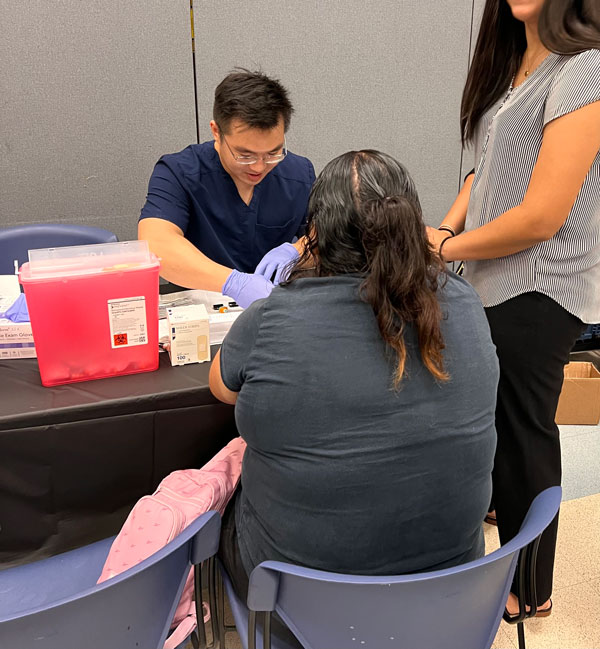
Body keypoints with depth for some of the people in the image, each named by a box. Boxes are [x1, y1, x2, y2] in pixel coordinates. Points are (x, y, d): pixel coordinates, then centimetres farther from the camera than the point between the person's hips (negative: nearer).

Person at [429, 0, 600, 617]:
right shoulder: (511, 65, 10)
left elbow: (540, 218, -21)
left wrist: (445, 248, -9)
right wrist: (449, 227, -1)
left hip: (536, 293, -7)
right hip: (493, 284, 7)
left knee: (522, 440, 6)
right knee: (503, 430, 19)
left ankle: (530, 591, 27)